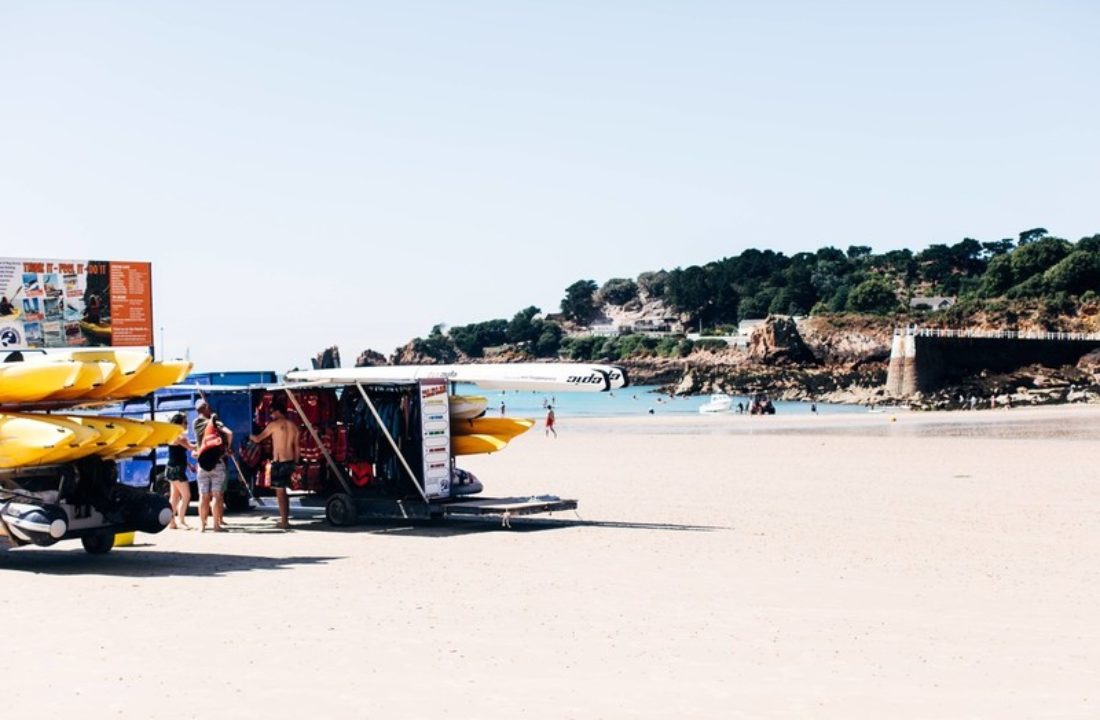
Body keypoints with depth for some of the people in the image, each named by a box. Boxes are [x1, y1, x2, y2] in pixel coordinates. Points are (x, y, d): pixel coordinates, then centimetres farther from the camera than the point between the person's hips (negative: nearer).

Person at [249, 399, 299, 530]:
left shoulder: (274, 424, -9)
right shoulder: (293, 426, 9)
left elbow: (258, 439, -1)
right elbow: (296, 447, 12)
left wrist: (250, 436, 20)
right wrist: (295, 464, 19)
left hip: (279, 462, -7)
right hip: (290, 462, 7)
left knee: (280, 492, -2)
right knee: (283, 491, 18)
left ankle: (284, 522, -3)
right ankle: (285, 518, 22)